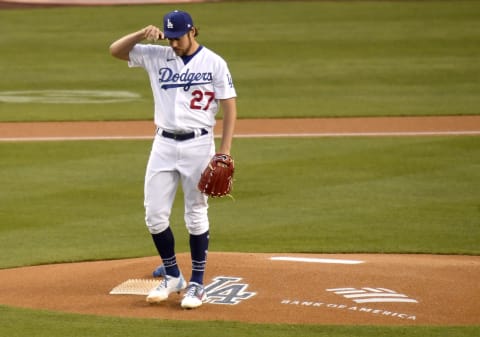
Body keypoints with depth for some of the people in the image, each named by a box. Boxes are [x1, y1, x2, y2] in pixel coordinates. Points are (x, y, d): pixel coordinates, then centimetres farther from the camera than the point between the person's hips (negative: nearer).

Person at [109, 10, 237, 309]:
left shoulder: (214, 63, -4)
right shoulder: (156, 56, 5)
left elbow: (230, 108, -5)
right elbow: (116, 50, 1)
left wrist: (225, 151, -12)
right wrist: (142, 34, -16)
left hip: (198, 145, -3)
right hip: (164, 145, 3)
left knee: (196, 216, 1)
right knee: (155, 215, 2)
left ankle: (197, 284, 10)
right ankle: (173, 277, 18)